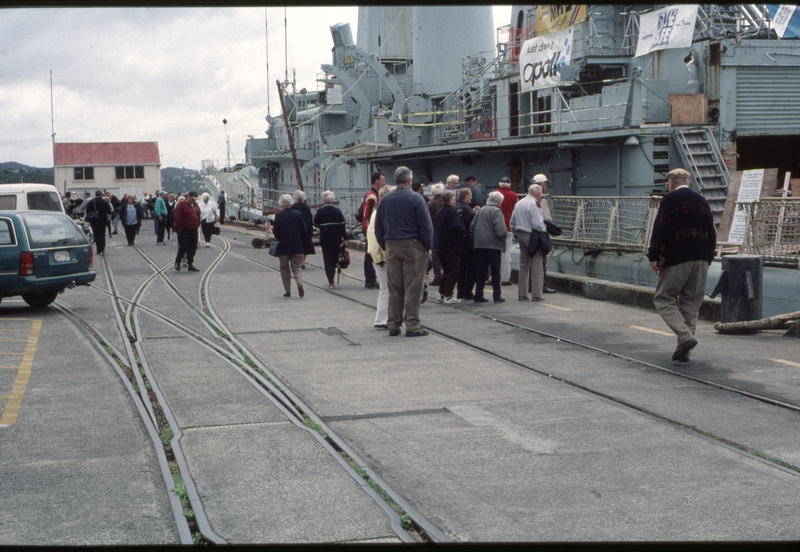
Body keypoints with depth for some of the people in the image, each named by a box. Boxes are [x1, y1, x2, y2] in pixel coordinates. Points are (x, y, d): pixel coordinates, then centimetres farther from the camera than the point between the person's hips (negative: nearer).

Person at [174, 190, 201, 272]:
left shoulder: (196, 205, 13)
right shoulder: (181, 204, -9)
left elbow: (198, 216, 20)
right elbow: (177, 217, -13)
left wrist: (197, 226, 11)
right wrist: (179, 228, -13)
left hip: (193, 230, 7)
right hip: (184, 231, -7)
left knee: (193, 248, 6)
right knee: (183, 247, -5)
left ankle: (191, 264, 14)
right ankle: (178, 262, 15)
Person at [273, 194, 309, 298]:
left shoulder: (279, 216, -10)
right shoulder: (298, 214, -4)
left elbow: (275, 232, -6)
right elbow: (304, 231, -2)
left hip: (284, 246, -1)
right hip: (297, 246, 1)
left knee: (285, 269, 11)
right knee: (297, 267, 10)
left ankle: (288, 291, 10)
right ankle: (299, 283, -17)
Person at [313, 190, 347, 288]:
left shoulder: (320, 211, -8)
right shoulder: (337, 210, 0)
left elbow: (316, 224, -3)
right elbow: (342, 225, -1)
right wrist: (345, 238, 3)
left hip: (325, 239, -2)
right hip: (336, 239, 3)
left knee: (327, 259, 1)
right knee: (334, 258, 15)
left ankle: (331, 281, -7)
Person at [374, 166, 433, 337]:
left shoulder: (385, 200, 9)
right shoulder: (416, 198, -7)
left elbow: (378, 228, 13)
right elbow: (425, 226, -9)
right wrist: (427, 246, 0)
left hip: (391, 246, 5)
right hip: (413, 246, -5)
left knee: (394, 288, 9)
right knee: (413, 288, -2)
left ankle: (393, 325, 11)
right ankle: (412, 326, -3)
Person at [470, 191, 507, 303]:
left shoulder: (480, 211, 12)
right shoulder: (496, 211, -7)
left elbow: (472, 227, 11)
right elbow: (500, 230, -17)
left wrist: (474, 241, 16)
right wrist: (502, 239, 1)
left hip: (478, 245, 5)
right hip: (493, 245, -5)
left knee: (480, 271, 9)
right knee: (495, 272, 4)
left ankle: (478, 295, 7)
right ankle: (497, 296, 7)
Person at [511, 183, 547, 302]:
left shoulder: (519, 204, 13)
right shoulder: (534, 204, -14)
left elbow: (512, 223, 17)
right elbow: (537, 224, -21)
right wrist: (545, 229, -4)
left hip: (521, 235, 8)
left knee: (523, 265, 13)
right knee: (536, 265, -3)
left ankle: (522, 294, 14)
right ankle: (536, 294, -3)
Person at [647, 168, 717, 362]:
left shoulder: (669, 200, -5)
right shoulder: (702, 201, 14)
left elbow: (660, 230, -15)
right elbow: (711, 233, 16)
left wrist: (653, 256, -11)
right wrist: (708, 259, 21)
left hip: (677, 259, -6)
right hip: (700, 259, 6)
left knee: (664, 299, 1)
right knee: (691, 304, 9)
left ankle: (685, 337, -17)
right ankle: (683, 350, 10)